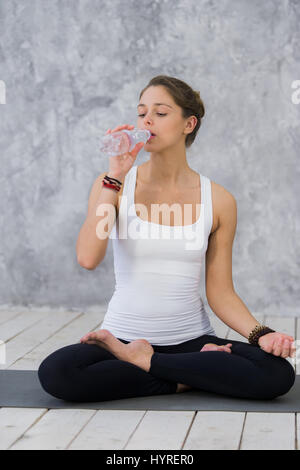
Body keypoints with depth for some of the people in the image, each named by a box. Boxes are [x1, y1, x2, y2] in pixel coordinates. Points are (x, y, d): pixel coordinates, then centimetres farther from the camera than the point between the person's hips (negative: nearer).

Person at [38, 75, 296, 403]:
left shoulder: (218, 200, 0)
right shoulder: (114, 185, -2)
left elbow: (221, 292, 2)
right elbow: (87, 258, -20)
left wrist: (260, 334, -16)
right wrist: (115, 178, -18)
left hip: (191, 337, 1)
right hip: (124, 335, -1)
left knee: (277, 373, -25)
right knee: (55, 373, -32)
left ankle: (144, 362, -8)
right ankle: (185, 379, -11)